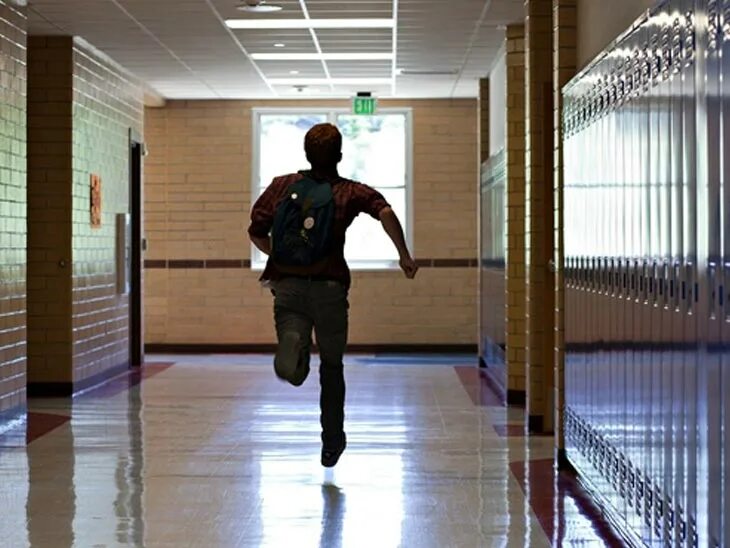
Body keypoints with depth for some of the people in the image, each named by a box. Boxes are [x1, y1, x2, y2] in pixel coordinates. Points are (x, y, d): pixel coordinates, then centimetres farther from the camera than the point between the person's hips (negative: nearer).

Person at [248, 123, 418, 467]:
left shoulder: (282, 185, 11)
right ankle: (332, 442, 26)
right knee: (332, 366, 18)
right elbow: (385, 212, -13)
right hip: (330, 286, 0)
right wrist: (404, 255, -5)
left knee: (290, 367, -9)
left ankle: (292, 345, -45)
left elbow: (256, 232, 8)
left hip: (288, 284, 0)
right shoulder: (351, 192, 6)